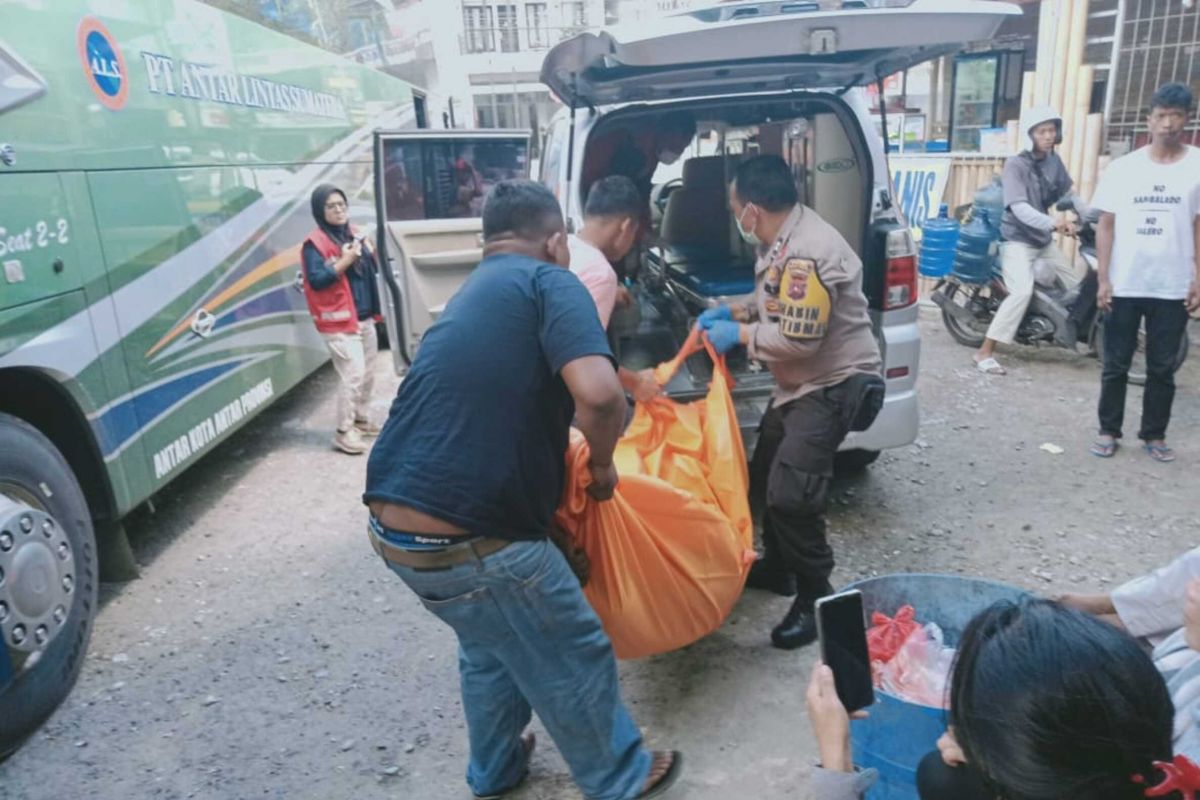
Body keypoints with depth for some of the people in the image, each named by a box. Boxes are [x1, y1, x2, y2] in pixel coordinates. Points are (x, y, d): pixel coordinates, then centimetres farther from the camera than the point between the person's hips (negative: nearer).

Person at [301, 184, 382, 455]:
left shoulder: (353, 233, 11)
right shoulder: (315, 243, -11)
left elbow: (371, 269, 18)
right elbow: (316, 281, -20)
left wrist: (368, 252, -2)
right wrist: (345, 261, -24)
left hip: (364, 318, 8)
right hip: (339, 321, -8)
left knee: (368, 373, 15)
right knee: (353, 375, -11)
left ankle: (362, 419, 32)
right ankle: (343, 432, 1)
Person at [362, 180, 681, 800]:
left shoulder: (471, 294, 19)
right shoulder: (549, 282, -6)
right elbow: (598, 393, -23)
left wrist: (569, 456, 40)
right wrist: (603, 463, -3)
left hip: (395, 527, 9)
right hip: (469, 537, -8)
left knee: (492, 646, 32)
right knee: (574, 661, 16)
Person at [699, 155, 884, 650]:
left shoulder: (808, 252, -27)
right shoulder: (782, 241, 6)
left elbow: (799, 339, -28)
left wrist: (741, 336, -16)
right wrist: (738, 312, 4)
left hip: (835, 384, -11)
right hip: (801, 383, 11)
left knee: (790, 494, -16)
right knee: (765, 477, 18)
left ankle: (815, 599, 3)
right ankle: (778, 567, 37)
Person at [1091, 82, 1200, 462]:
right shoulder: (1122, 167, 2)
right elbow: (1105, 226, 3)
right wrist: (1103, 280, -2)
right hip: (1123, 285, 0)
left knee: (1162, 369, 9)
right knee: (1115, 365, 7)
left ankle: (1154, 434, 21)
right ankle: (1108, 430, 20)